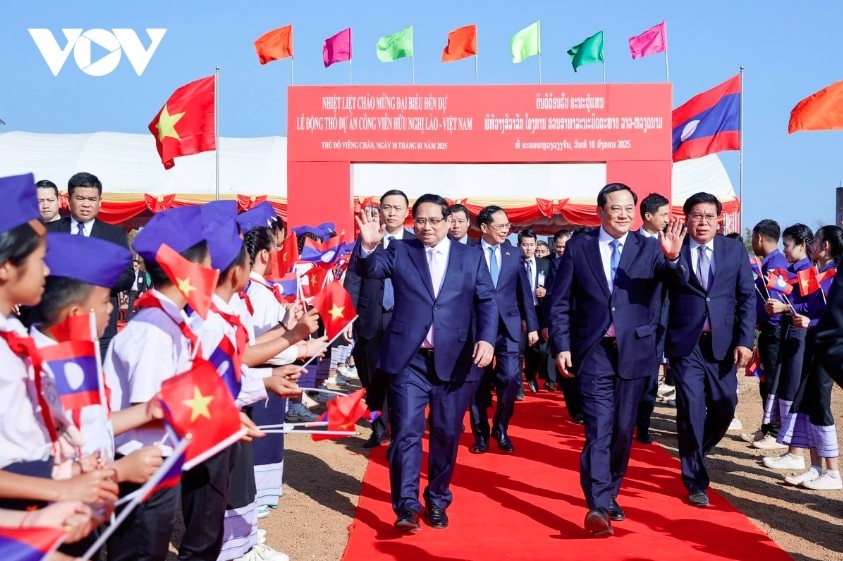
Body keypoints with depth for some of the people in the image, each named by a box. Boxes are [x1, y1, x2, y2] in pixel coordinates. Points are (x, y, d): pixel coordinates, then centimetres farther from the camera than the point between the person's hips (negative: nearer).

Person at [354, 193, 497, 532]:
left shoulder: (471, 257, 7)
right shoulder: (399, 252, 6)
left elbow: (487, 301, 2)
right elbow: (370, 270, -9)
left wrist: (487, 339, -14)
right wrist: (368, 247, -31)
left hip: (455, 360, 1)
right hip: (409, 359, -1)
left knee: (446, 433, 9)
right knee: (406, 431, -6)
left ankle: (438, 502, 23)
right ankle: (407, 506, -3)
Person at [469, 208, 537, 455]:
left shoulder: (514, 254, 9)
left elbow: (524, 292, 10)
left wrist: (532, 325, 7)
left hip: (508, 325, 2)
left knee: (510, 378, -10)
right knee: (479, 382, 6)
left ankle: (500, 428, 12)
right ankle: (481, 433, 21)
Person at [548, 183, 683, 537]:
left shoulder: (648, 249, 3)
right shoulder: (578, 247, 2)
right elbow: (559, 301, 2)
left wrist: (672, 259, -35)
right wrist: (561, 346, -6)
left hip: (633, 351, 2)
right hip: (594, 351, -2)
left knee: (623, 429, 12)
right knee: (598, 429, -9)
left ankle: (609, 495, 29)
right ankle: (597, 507, -12)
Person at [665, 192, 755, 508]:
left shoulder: (735, 250, 5)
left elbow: (747, 297, 5)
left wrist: (744, 341, -4)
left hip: (722, 343, 3)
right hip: (685, 343, -3)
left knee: (725, 406, 8)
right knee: (691, 409, -2)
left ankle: (695, 455, 37)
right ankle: (696, 481, 12)